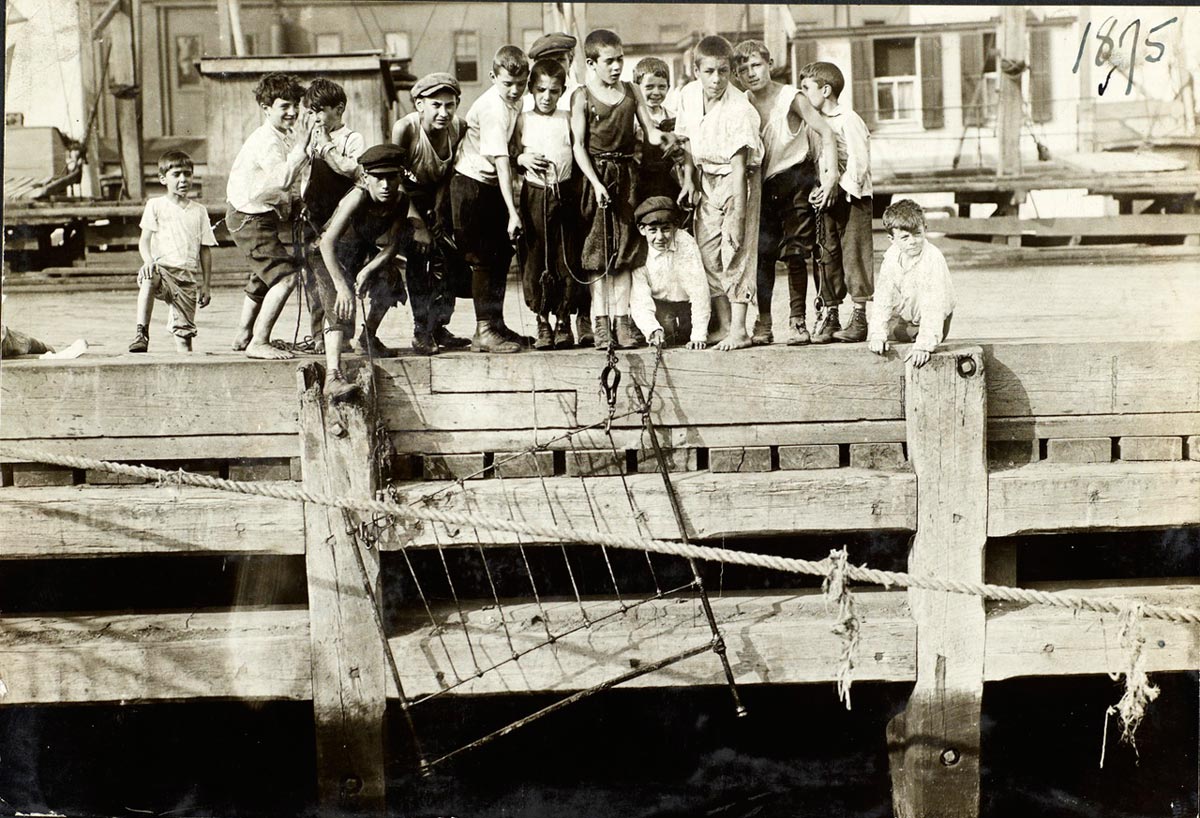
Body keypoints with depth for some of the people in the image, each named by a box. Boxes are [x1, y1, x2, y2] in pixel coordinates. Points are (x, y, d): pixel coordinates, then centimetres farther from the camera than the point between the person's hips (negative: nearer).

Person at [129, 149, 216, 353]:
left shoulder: (199, 211, 15)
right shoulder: (155, 205, 8)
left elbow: (205, 251, 15)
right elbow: (144, 240, 1)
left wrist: (206, 286, 10)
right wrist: (149, 261, -21)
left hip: (188, 276, 3)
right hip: (163, 269, -3)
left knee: (184, 330, -3)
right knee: (149, 278, -37)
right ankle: (141, 332, -34)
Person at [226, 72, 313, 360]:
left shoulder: (281, 137, 9)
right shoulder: (267, 141, -22)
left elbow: (285, 180, 18)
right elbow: (283, 178, -37)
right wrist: (301, 145, -35)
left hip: (260, 214, 11)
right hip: (250, 218, -11)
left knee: (264, 276, 28)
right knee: (285, 275, -20)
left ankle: (244, 335, 44)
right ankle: (258, 343, -18)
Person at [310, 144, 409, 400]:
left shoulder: (400, 202, -14)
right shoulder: (358, 197, -31)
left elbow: (391, 246, -11)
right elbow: (328, 241, -39)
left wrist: (368, 270, -29)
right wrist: (341, 286, -47)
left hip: (362, 256, 9)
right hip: (327, 256, -9)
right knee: (339, 308, -27)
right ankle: (333, 377, -45)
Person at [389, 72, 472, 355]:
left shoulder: (459, 129, -15)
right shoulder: (405, 128, -28)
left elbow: (447, 174, -1)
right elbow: (397, 181, -25)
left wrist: (438, 209, -13)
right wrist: (416, 223, -29)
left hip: (435, 201, 5)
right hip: (402, 201, -5)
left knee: (452, 263, -1)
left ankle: (436, 329, 15)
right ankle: (368, 331, -10)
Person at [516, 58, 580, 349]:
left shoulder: (567, 119, 7)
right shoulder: (524, 120, 6)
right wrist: (522, 159, -9)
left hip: (564, 193, 0)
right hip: (534, 194, 0)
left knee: (566, 257, 0)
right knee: (535, 258, 0)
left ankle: (563, 321, 10)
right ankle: (542, 323, 9)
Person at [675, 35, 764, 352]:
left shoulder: (739, 109, -25)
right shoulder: (688, 94, -6)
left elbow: (738, 165, -27)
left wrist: (737, 216, -28)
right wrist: (688, 179, 4)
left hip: (737, 179, -6)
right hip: (706, 178, 7)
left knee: (736, 249, -11)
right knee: (706, 249, 4)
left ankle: (738, 329, -9)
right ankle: (723, 325, 13)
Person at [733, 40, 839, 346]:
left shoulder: (790, 98, -9)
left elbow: (825, 133, -11)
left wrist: (830, 175, -21)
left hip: (795, 179, -4)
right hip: (762, 184, 4)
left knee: (796, 252, -3)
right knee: (762, 252, -1)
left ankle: (797, 320, 3)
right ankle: (763, 323, 3)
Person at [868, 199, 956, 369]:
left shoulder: (933, 259, -32)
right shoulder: (891, 257, -15)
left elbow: (933, 308, -36)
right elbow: (883, 298, -15)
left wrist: (924, 345, -43)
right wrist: (878, 335, -27)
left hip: (932, 322, -5)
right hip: (903, 320, 5)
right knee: (868, 331, 0)